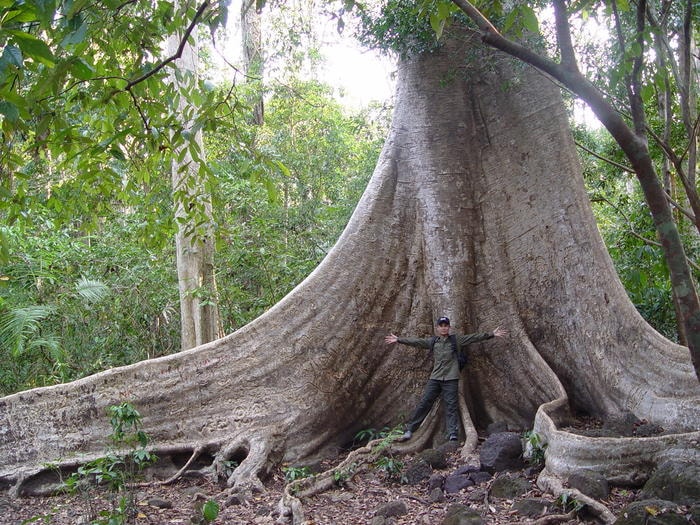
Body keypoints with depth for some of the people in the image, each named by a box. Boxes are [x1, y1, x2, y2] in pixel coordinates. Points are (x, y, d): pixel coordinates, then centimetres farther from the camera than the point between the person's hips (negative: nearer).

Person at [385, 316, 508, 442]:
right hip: (435, 378, 2)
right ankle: (410, 429, 3)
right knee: (424, 403, -1)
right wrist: (398, 339, 8)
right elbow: (417, 341, 11)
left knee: (451, 406, -4)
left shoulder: (457, 340, 7)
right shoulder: (432, 341, 12)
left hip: (451, 379, -2)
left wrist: (492, 334, -4)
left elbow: (475, 337, 2)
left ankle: (453, 435, -5)